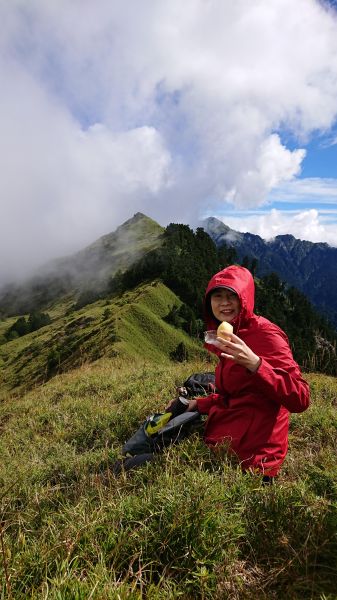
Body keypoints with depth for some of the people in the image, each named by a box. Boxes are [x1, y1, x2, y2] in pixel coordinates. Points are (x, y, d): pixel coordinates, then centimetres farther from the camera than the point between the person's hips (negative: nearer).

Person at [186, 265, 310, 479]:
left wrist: (254, 364, -37)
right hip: (223, 441, 8)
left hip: (250, 458, -8)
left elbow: (300, 399, -25)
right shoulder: (230, 337, 9)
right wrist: (200, 404, 22)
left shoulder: (265, 335, -16)